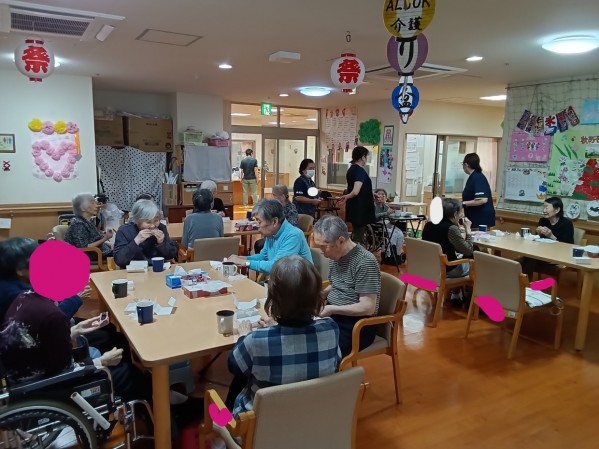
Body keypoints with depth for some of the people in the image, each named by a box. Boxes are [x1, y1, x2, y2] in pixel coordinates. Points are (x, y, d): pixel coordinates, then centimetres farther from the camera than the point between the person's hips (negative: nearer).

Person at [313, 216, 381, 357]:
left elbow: (368, 308, -21)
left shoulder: (365, 262, -20)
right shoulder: (336, 255, 6)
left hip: (356, 325, -8)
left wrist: (332, 309, -21)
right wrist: (320, 294, 2)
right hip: (333, 316, 8)